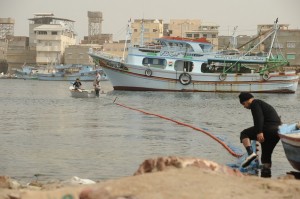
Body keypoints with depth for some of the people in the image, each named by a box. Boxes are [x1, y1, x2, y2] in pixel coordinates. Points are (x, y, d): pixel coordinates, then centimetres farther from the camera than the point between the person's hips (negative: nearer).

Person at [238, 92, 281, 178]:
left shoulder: (254, 103, 1)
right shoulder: (262, 104, 32)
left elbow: (259, 118, -16)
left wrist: (259, 132, -25)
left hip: (268, 127, -9)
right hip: (277, 131, 9)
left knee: (244, 134, 4)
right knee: (266, 155, 15)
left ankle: (251, 153, -17)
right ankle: (266, 174, 10)